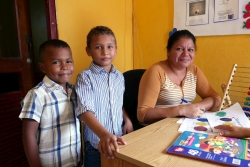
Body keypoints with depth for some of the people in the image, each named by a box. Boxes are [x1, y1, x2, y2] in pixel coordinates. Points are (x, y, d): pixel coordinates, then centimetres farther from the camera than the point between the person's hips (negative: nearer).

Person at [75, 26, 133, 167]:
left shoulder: (119, 77, 3)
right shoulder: (85, 77, -13)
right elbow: (85, 110, -26)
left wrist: (127, 119, 0)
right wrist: (104, 134, -39)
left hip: (119, 142, 5)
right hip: (96, 145, -5)